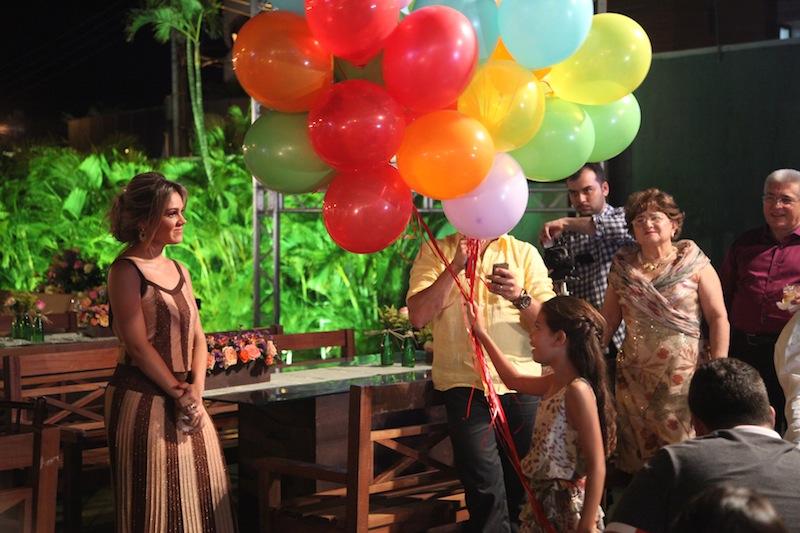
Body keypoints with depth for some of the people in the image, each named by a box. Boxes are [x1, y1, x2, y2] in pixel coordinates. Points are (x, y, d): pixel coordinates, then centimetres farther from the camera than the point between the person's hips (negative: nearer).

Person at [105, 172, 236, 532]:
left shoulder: (179, 271, 15)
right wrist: (179, 392, -11)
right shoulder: (127, 270, -9)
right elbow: (138, 345, -15)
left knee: (197, 497, 9)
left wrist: (195, 389, -3)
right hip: (144, 402, -7)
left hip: (185, 400, 7)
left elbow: (197, 337, 11)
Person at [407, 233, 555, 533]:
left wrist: (520, 297, -17)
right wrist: (455, 266, -14)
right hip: (464, 382, -2)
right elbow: (418, 316, -8)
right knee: (485, 487, -5)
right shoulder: (435, 252, 4)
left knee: (525, 480, 9)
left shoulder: (524, 253, 6)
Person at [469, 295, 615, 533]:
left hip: (569, 505, -8)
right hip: (543, 501, 8)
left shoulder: (577, 390, -20)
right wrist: (482, 334, 29)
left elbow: (597, 467, -22)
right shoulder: (555, 383, 6)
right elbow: (514, 380, 27)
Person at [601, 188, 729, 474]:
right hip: (634, 374, 3)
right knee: (638, 448, 8)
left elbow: (718, 317, -3)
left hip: (683, 373, -3)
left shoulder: (694, 263, -2)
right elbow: (609, 317, 14)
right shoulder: (623, 266, 8)